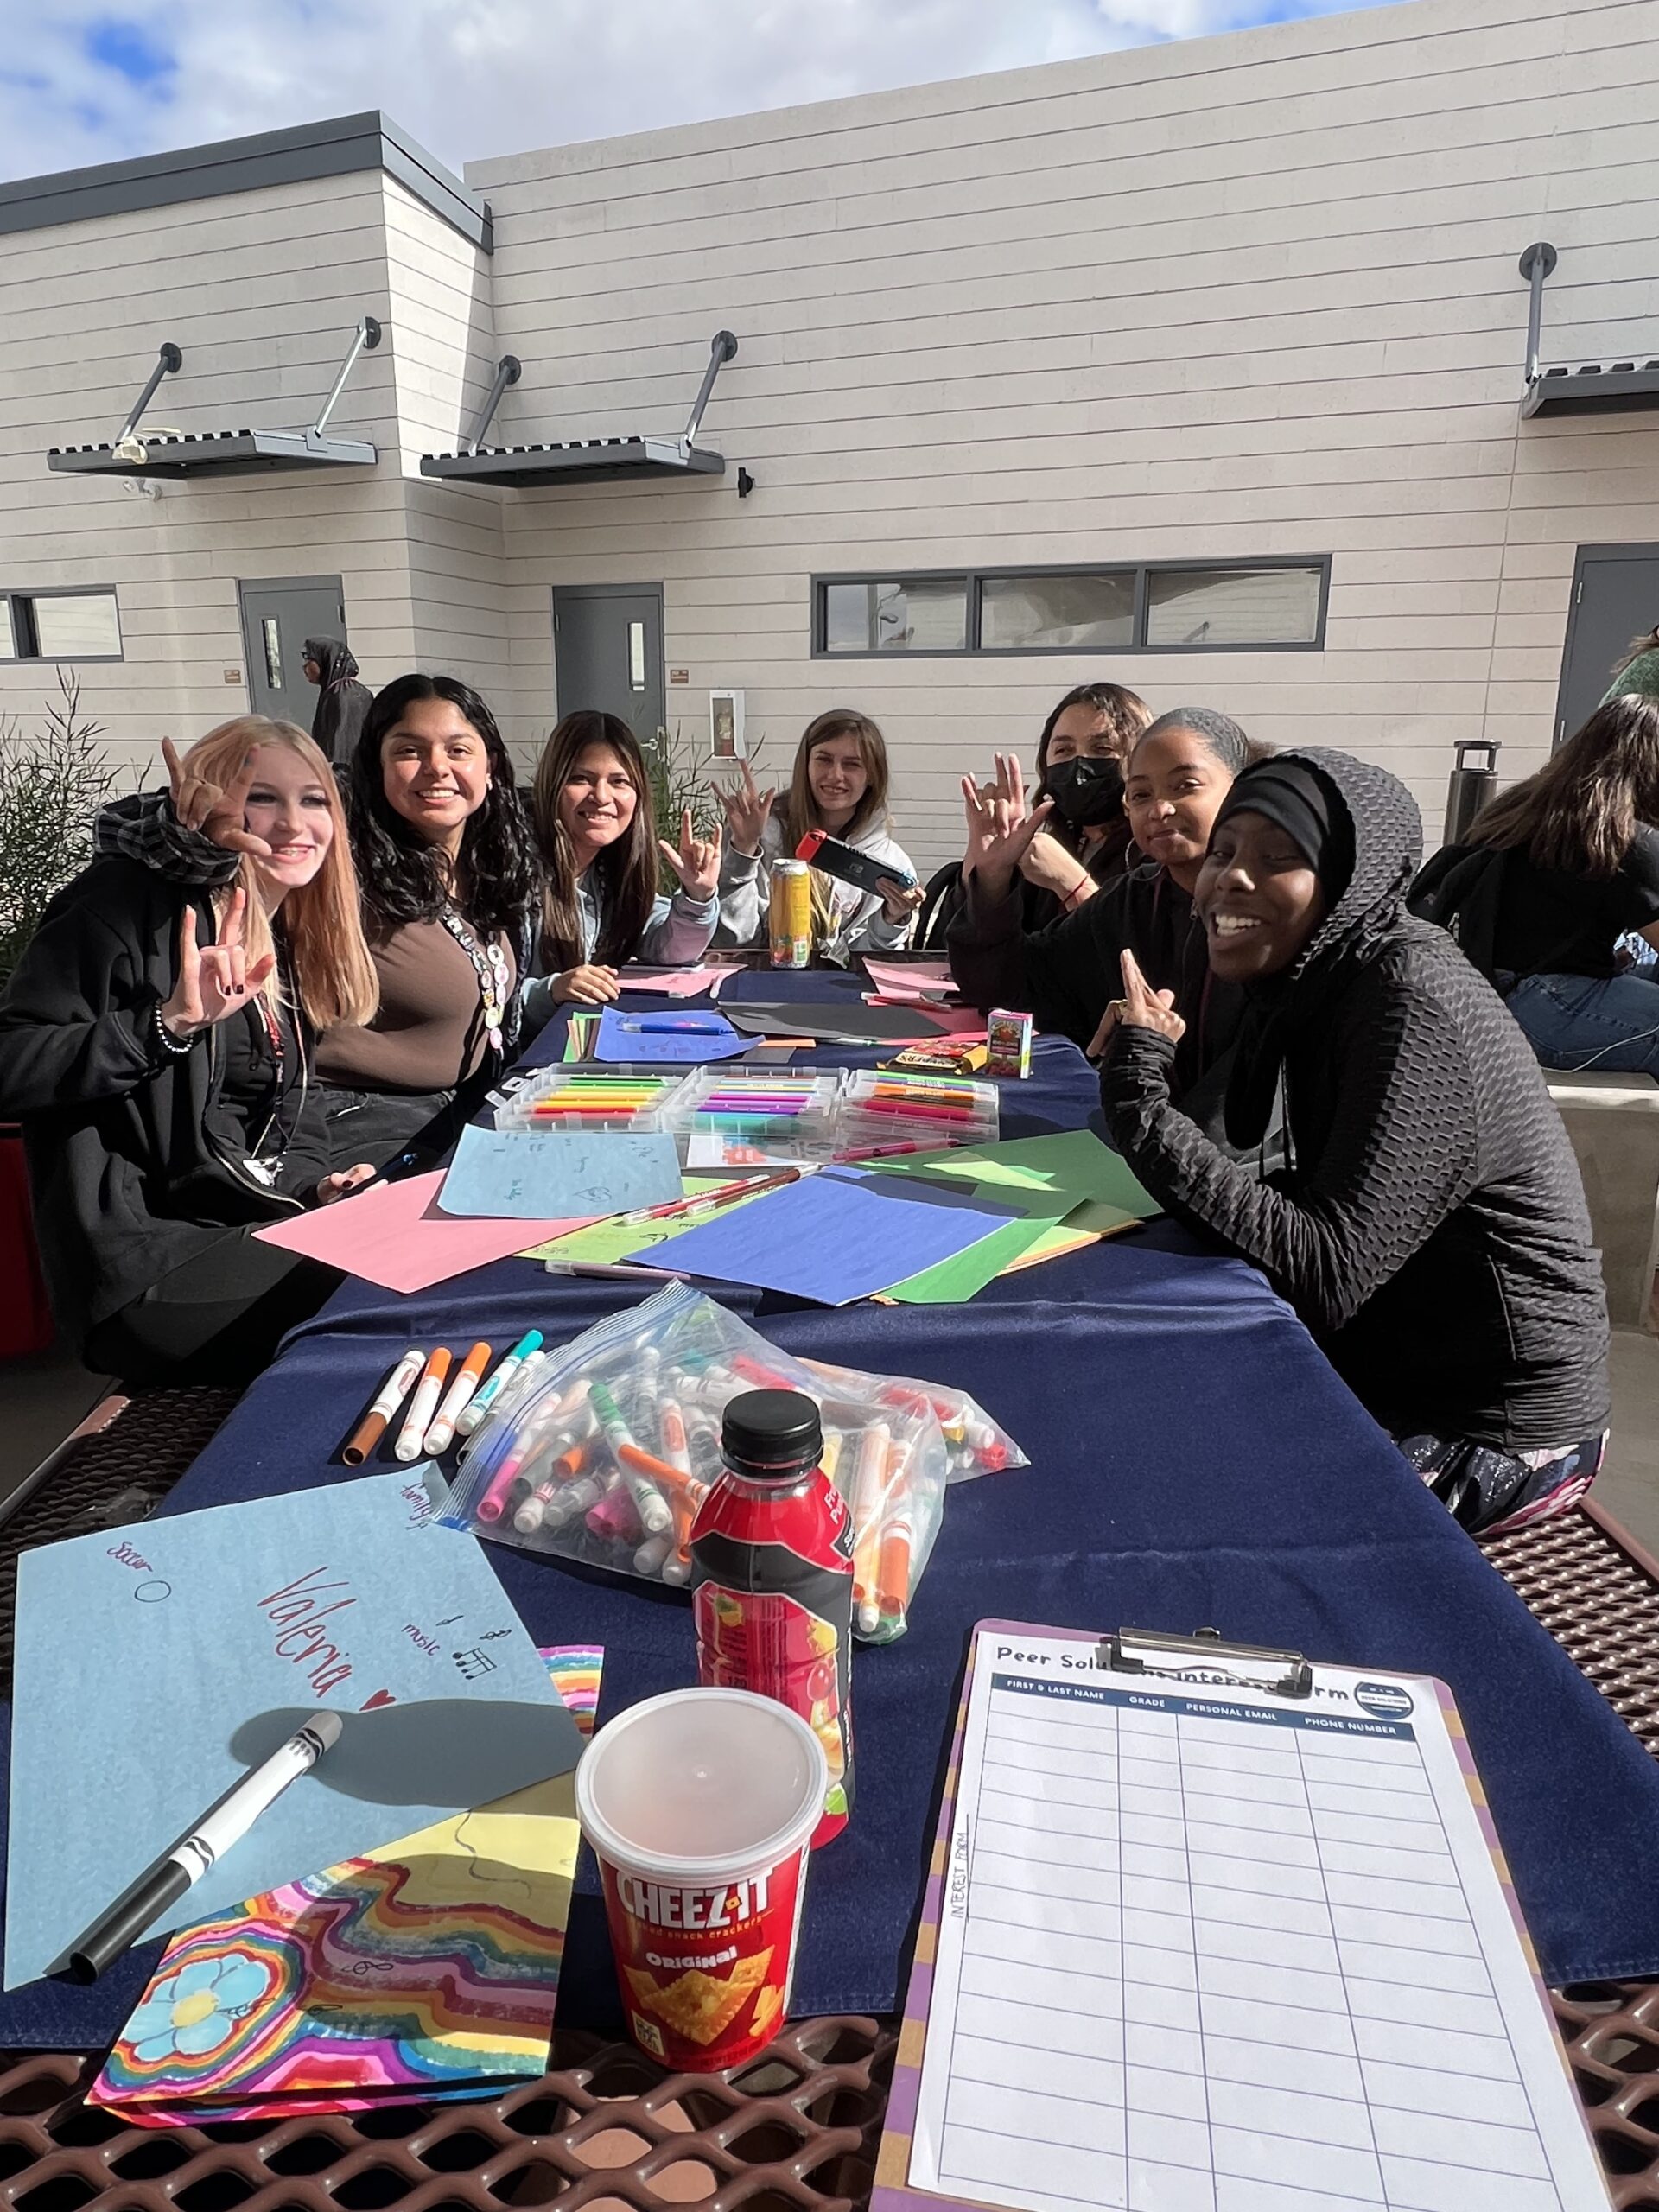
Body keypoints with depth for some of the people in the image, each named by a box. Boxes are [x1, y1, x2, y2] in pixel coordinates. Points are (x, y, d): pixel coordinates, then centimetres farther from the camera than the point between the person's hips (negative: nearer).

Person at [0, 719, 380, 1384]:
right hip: (148, 1260, -7)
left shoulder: (292, 941, 16)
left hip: (265, 1223, 8)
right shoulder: (135, 901, -8)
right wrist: (169, 1022, -25)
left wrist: (315, 1180, -1)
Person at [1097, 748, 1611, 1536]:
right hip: (1391, 1369, 8)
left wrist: (1141, 1103, -33)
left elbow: (1325, 1277, -32)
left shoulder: (1415, 1007, -25)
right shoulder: (1319, 982, 1)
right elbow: (1313, 1200, 0)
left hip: (1493, 1428, -7)